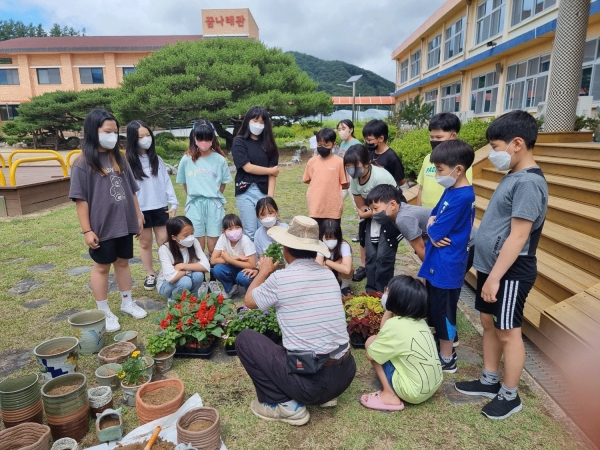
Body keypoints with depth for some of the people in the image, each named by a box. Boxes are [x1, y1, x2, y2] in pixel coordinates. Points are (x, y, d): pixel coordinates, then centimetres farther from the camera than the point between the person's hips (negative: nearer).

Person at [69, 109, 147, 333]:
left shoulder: (119, 159, 6)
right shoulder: (83, 163, -11)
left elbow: (131, 190, 11)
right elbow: (80, 199, -12)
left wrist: (138, 215, 12)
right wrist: (87, 230, -14)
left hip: (124, 224, 5)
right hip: (102, 227, -5)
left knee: (123, 263, 17)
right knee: (102, 267, 9)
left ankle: (127, 302, 33)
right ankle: (104, 312, 22)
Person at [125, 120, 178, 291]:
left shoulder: (157, 159, 6)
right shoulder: (128, 162, -5)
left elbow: (167, 182, 6)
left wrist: (173, 204, 0)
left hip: (160, 207, 2)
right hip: (141, 210, -2)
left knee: (164, 241, 5)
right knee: (145, 242, 10)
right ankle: (150, 274, 23)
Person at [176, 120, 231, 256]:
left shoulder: (219, 159, -2)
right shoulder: (187, 159, -1)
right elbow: (184, 183, 11)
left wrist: (213, 196, 9)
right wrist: (195, 196, 10)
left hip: (214, 205, 0)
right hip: (194, 206, 0)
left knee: (213, 247, 5)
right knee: (198, 247, 6)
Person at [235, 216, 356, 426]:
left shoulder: (280, 278, -13)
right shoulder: (329, 274, 2)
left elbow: (249, 301, 6)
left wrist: (264, 272, 22)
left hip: (309, 379, -6)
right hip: (345, 375, 6)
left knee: (245, 339, 7)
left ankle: (285, 405, 7)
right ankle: (325, 394, 22)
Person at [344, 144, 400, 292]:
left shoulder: (380, 177, -32)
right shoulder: (354, 179, -12)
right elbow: (361, 206, 1)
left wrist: (364, 214, -10)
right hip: (372, 216, 6)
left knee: (383, 256, -8)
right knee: (370, 254, 7)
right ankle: (371, 290, 20)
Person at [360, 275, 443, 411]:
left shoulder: (395, 325, -22)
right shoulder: (419, 320, 0)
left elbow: (370, 355, -9)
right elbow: (384, 335, 13)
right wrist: (388, 311, 3)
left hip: (414, 392, -8)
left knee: (371, 341, -2)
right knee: (384, 345, 18)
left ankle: (390, 396, -2)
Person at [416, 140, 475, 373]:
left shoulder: (461, 197, -23)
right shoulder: (452, 190, 7)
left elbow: (437, 231, -23)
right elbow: (434, 216, 12)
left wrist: (433, 227, -1)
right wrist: (433, 226, -9)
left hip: (447, 264, -9)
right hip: (439, 261, 9)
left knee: (443, 310, 5)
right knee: (436, 306, 21)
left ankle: (447, 359, 22)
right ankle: (442, 345, 39)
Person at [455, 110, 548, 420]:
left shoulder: (528, 182, -21)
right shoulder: (513, 177, 9)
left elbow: (518, 237, -24)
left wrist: (496, 277, -22)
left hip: (511, 272, -9)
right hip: (492, 265, 9)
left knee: (508, 333, 4)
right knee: (488, 323, 18)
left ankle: (510, 396, 22)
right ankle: (489, 381, 33)